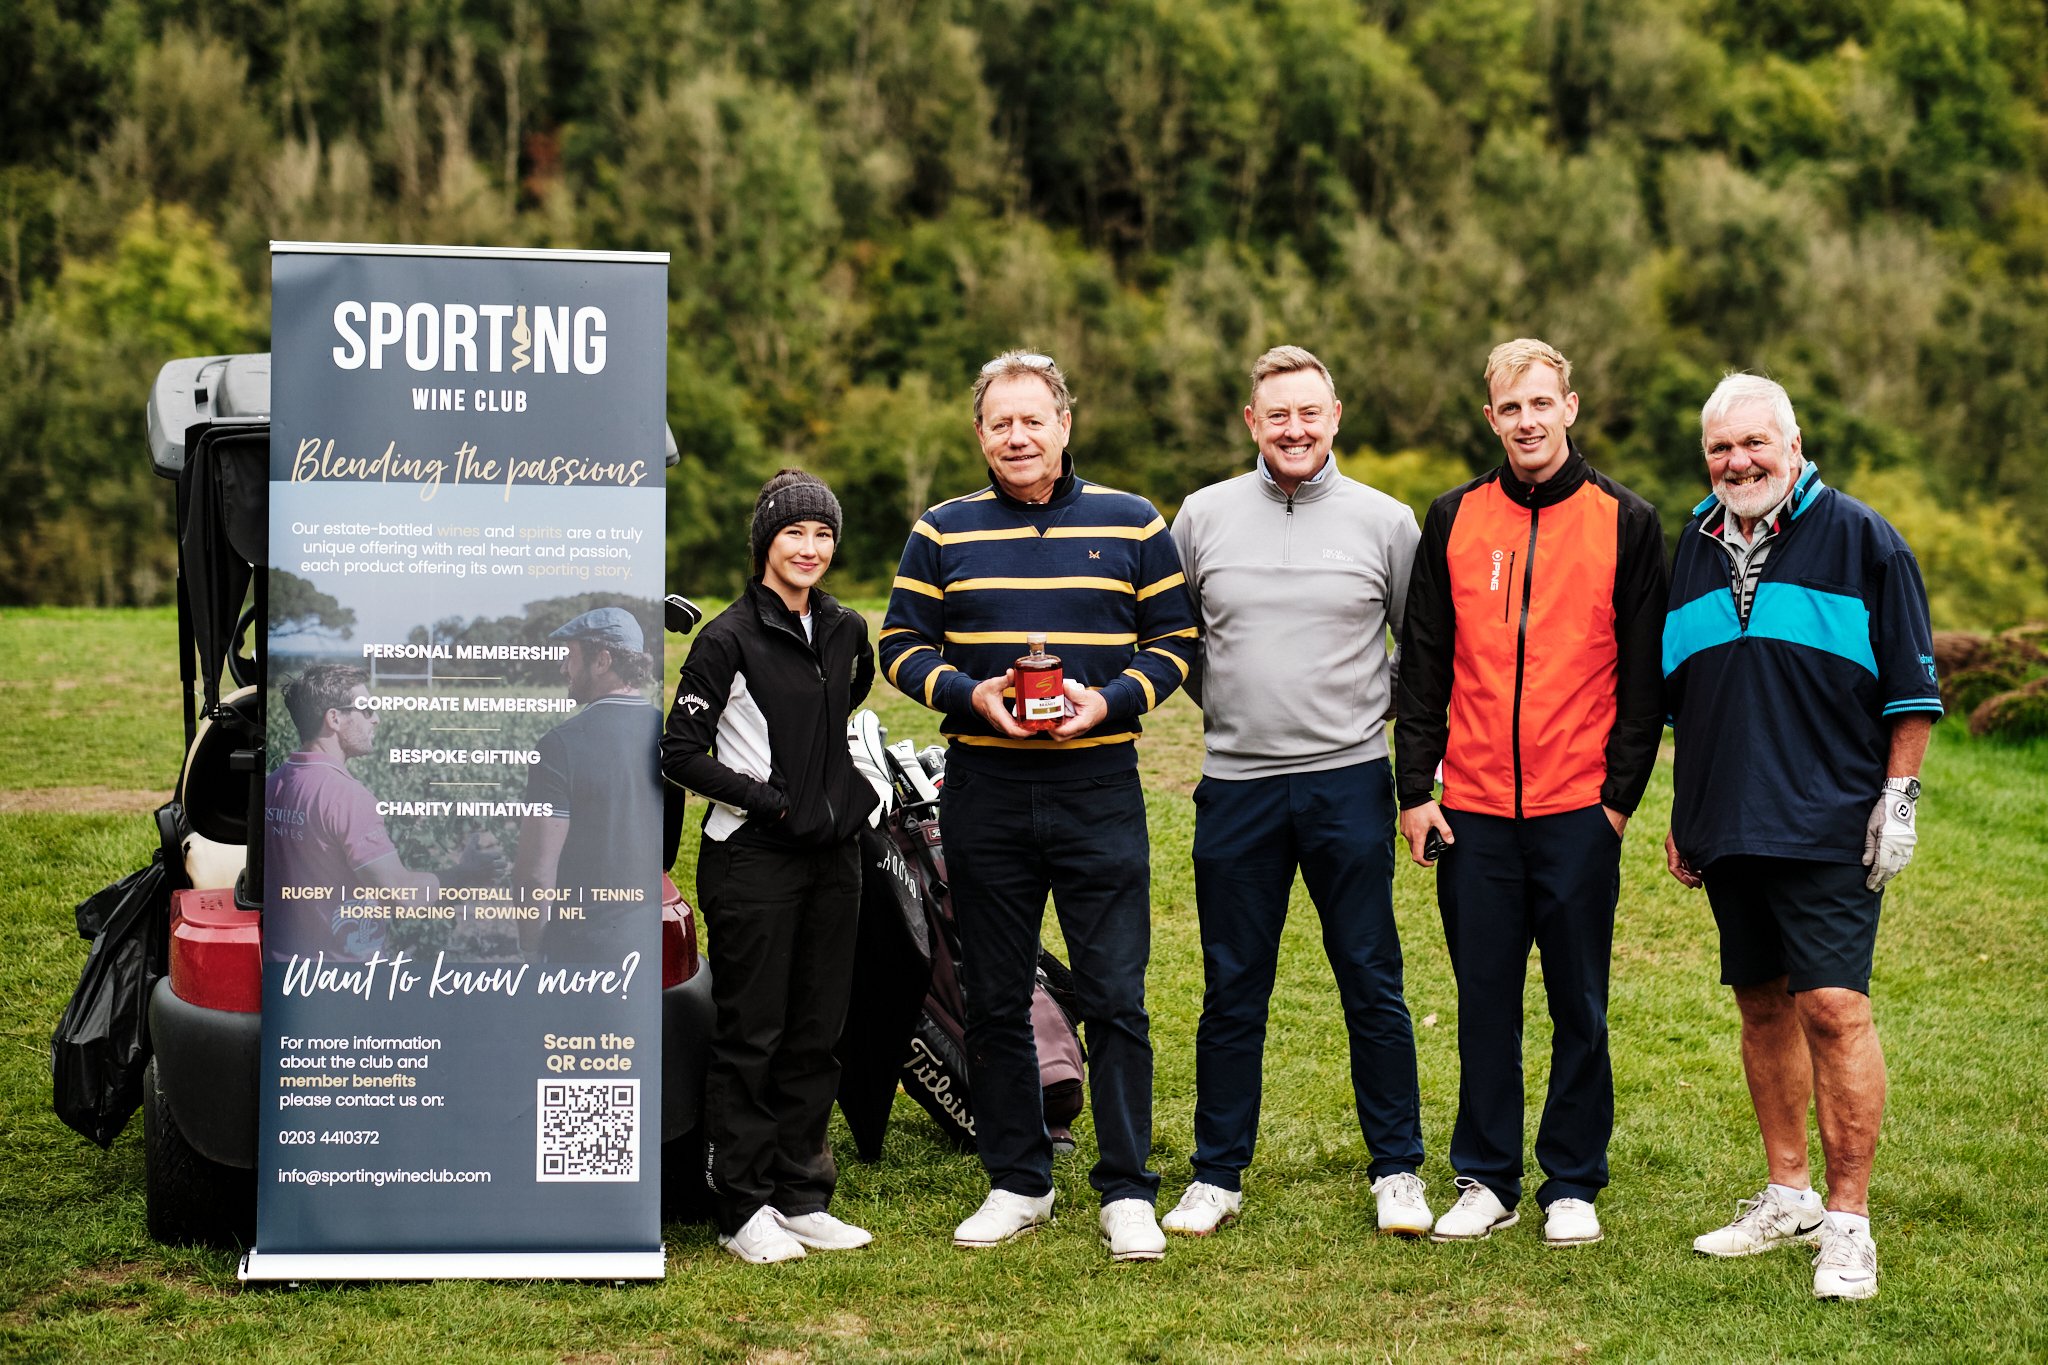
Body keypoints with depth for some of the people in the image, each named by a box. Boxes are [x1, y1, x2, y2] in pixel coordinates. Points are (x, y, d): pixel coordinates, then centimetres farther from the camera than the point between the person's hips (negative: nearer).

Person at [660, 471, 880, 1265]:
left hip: (832, 854, 6)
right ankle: (742, 1209, 5)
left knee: (816, 1034, 9)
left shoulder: (845, 631, 10)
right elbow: (680, 753, -10)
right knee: (750, 1034, -2)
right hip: (751, 859, -6)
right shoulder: (729, 639, -9)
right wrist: (767, 798, -15)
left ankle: (801, 1199, 18)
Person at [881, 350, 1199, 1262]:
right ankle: (1017, 1183, 20)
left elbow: (1174, 641, 6)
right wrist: (970, 694, -11)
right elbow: (902, 644, 7)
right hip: (983, 791, 2)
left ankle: (1127, 1193, 5)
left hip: (1097, 785, -2)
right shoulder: (943, 533, 7)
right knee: (994, 1001, 8)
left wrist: (1110, 700, -11)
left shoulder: (1133, 526, 5)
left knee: (1115, 997, -4)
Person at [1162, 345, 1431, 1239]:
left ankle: (1397, 1171, 14)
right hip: (1235, 787, 1)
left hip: (1349, 783, -1)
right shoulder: (1205, 516, 5)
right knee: (1232, 992, 7)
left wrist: (1384, 714, 3)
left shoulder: (1383, 521, 2)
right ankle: (1217, 1175, 17)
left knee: (1372, 986, 3)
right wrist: (1227, 703, 9)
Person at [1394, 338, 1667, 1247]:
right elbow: (1422, 662, 9)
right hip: (1473, 810, 2)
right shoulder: (1455, 521, 7)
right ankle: (1485, 1181, 18)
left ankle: (1573, 1185, 16)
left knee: (1579, 1006, 5)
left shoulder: (1625, 523, 1)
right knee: (1484, 1000, 7)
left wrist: (1621, 794, -4)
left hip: (1578, 809, -2)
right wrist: (1416, 788, 3)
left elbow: (1646, 674, 2)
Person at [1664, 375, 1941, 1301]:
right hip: (1728, 828, 6)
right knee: (1762, 1006, 12)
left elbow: (1910, 684, -1)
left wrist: (1899, 794, -6)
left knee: (1832, 1008, -11)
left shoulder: (1858, 539, -2)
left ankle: (1848, 1220, -5)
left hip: (1828, 826, -5)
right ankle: (1787, 1196, 23)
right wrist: (1680, 811, 20)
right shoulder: (1693, 547, 13)